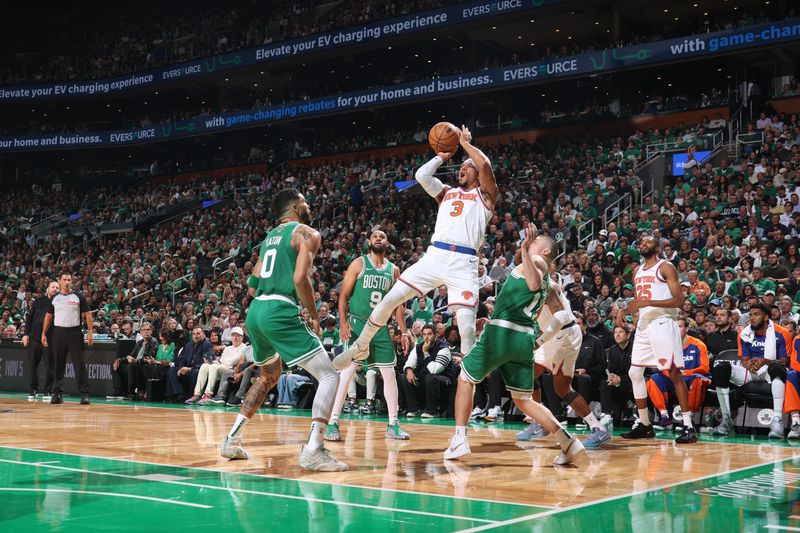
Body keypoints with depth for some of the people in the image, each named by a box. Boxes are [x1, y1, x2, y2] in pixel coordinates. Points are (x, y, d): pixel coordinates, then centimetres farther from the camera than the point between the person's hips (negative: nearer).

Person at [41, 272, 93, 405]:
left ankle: (85, 394, -3)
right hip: (58, 333, 3)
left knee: (80, 364, -6)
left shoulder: (78, 297, 2)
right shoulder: (54, 298, 10)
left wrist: (90, 332, -9)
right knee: (58, 364, 6)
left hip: (75, 332, -3)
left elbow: (87, 315, 0)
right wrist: (44, 334, 9)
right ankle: (57, 393, 13)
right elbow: (48, 316, 15)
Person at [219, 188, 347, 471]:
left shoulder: (270, 236, 23)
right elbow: (300, 279, -15)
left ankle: (232, 439, 28)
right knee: (329, 376, -6)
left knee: (269, 376, 30)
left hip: (255, 311, 8)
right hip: (280, 313, -8)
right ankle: (313, 450, -20)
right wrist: (314, 318, -5)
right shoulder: (307, 233, 0)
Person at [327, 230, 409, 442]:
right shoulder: (359, 264, -2)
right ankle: (333, 423, -7)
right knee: (347, 371, -11)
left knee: (389, 373, 4)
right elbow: (344, 295, -4)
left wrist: (404, 331, 7)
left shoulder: (394, 270, 10)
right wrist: (343, 322, -16)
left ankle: (393, 425, 13)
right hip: (357, 323, -4)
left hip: (381, 327, 5)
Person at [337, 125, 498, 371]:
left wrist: (465, 143, 9)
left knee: (467, 327, -13)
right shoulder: (447, 192, 25)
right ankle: (361, 346, 19)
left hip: (463, 263, -4)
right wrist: (443, 156, 19)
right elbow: (421, 175, 10)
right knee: (389, 300, 1)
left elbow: (485, 164, -6)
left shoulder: (485, 194, 12)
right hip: (434, 256, 4)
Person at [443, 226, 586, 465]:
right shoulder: (547, 283, 27)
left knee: (465, 379, 9)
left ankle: (459, 439, 4)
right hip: (526, 338, 8)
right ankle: (567, 441, 0)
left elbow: (534, 282, -20)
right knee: (523, 399, 13)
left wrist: (525, 249, -31)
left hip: (503, 331, -7)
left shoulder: (537, 261, 3)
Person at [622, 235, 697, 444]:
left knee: (674, 373, -11)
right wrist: (633, 307, 5)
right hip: (643, 325, 8)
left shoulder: (665, 267, -3)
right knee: (635, 372, 6)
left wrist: (648, 302, -20)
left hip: (663, 323, -8)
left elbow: (679, 300, -12)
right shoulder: (637, 272, 19)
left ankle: (688, 426, -11)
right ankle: (644, 425, 15)